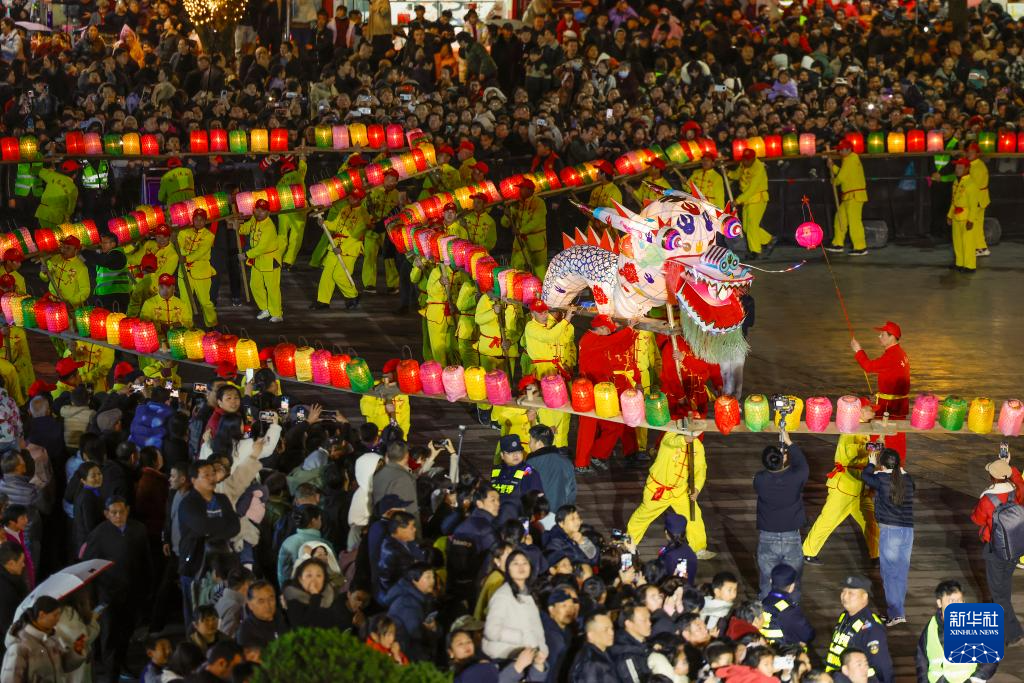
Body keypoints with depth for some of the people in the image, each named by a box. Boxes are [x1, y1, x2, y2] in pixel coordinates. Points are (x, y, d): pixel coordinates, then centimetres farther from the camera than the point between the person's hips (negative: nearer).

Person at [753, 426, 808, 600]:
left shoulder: (760, 480, -12)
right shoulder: (794, 477, -15)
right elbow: (803, 465, 8)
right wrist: (789, 442, 15)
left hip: (767, 538, 0)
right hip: (792, 539, 0)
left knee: (767, 586, 10)